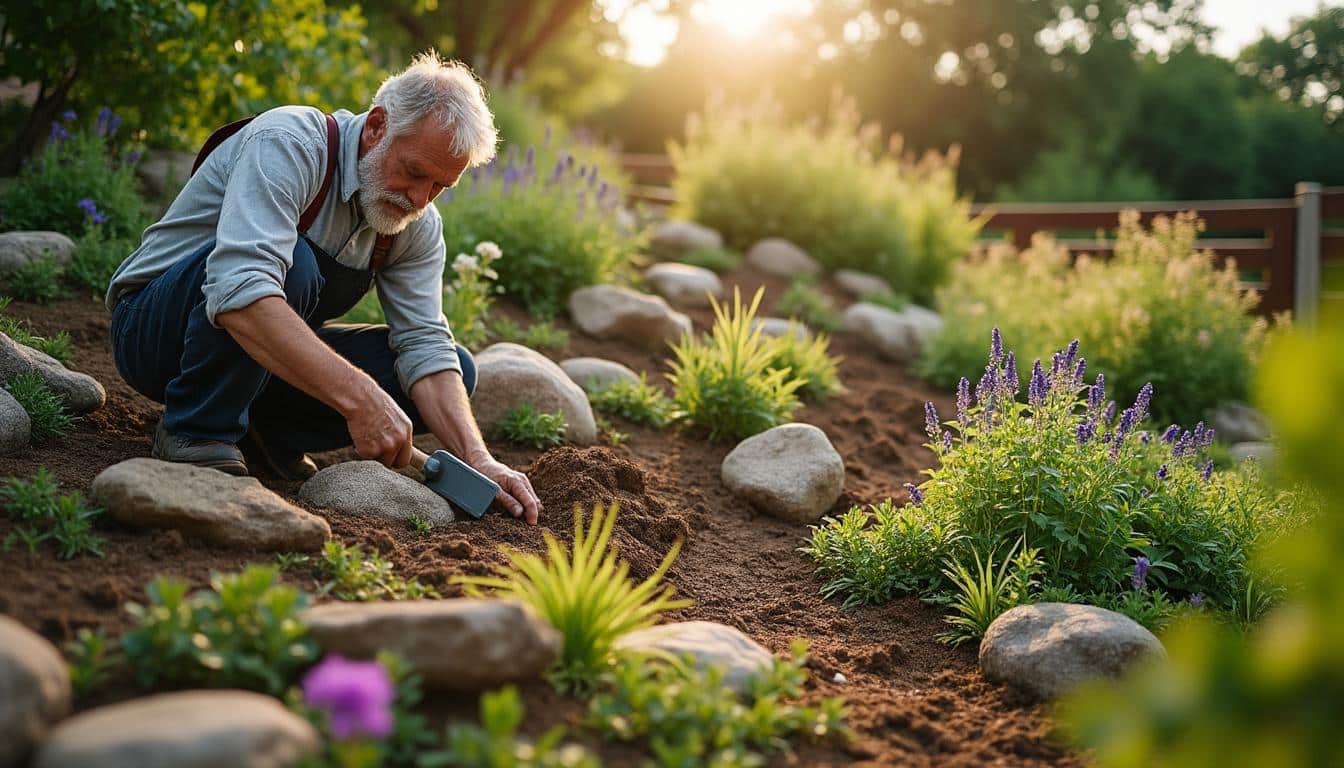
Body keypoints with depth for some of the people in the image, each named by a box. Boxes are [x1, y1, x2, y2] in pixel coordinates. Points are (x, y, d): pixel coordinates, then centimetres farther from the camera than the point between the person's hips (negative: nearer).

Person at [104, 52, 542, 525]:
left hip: (271, 359, 7)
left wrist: (476, 459, -23)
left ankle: (261, 431, -2)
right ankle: (197, 433, -18)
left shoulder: (418, 225, -4)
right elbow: (239, 291, -41)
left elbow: (425, 346, -8)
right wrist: (360, 397, -46)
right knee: (291, 263, -36)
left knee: (457, 369, -6)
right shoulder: (287, 145, -27)